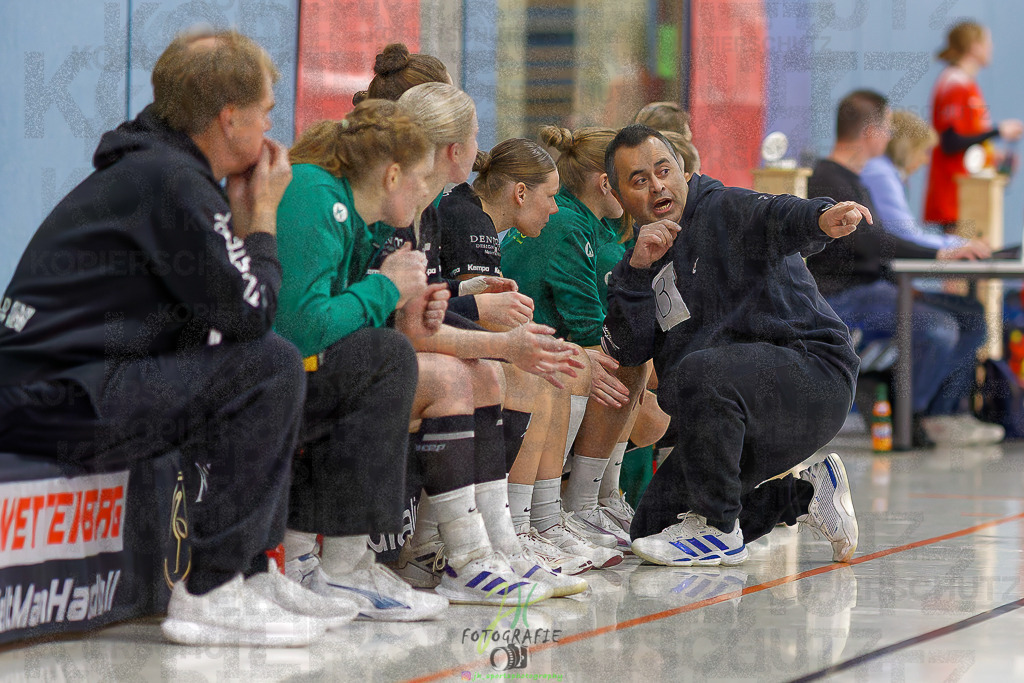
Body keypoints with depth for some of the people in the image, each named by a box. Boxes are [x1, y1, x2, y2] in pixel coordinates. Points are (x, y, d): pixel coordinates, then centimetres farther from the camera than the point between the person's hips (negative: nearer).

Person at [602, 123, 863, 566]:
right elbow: (628, 351, 0)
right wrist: (636, 269, -13)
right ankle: (805, 495, 16)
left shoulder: (724, 211, -7)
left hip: (813, 373, -8)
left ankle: (719, 529, -20)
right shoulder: (648, 261, 14)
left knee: (697, 373, -36)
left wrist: (821, 219, -53)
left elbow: (780, 219, -30)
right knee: (651, 528, 5)